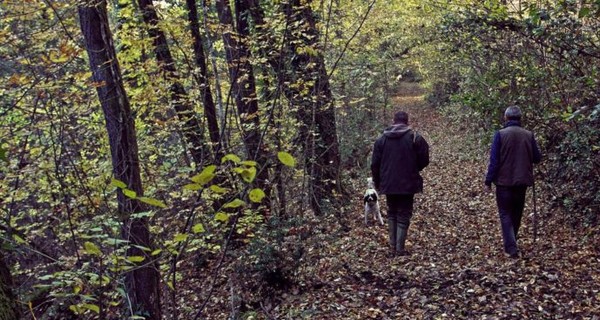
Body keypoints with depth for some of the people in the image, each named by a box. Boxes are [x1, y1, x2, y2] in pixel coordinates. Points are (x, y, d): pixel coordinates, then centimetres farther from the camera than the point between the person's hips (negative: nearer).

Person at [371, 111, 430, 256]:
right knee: (404, 215, 4)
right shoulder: (416, 138, -6)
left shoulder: (381, 139, 2)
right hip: (408, 184, -3)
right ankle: (400, 249, 1)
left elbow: (375, 164, 4)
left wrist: (378, 183, 15)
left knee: (392, 213, 17)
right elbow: (424, 161, -4)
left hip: (388, 184, 3)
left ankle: (393, 245, 18)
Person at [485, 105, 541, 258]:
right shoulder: (529, 135, -3)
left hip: (504, 181, -3)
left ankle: (511, 248, -6)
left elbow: (494, 160, -13)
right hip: (522, 181, 3)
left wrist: (488, 181, -5)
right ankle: (512, 238, 36)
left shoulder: (500, 134, -12)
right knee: (517, 212, 20)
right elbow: (537, 158, 4)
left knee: (505, 213, 3)